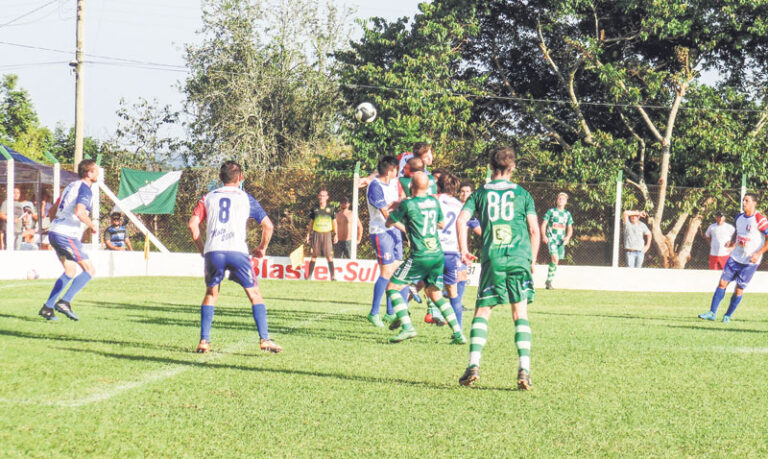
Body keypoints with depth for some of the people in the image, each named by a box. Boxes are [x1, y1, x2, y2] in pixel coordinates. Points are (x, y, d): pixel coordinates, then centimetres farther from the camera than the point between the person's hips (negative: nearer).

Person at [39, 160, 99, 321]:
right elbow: (79, 212, -26)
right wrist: (92, 226, -11)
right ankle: (64, 302, -14)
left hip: (54, 232, 9)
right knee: (89, 270, -4)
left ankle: (47, 308, 15)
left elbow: (53, 211, 23)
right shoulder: (85, 189, -9)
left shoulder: (72, 186, 19)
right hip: (67, 235, -9)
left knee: (70, 271, 19)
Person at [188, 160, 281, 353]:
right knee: (255, 295, 8)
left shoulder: (208, 197, 18)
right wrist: (262, 248, 24)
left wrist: (202, 248, 18)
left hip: (213, 252, 2)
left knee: (210, 294, 18)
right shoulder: (246, 198, 15)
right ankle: (264, 339, -1)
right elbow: (268, 226, 11)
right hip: (237, 251, -2)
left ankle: (204, 341, 8)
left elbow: (192, 224, 8)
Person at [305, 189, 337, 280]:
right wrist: (308, 234, 10)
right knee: (313, 255, 2)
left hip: (327, 234, -1)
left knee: (329, 256, -8)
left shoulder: (331, 209, 7)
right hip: (316, 234, 1)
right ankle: (309, 276, 7)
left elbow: (334, 223, 12)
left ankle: (333, 276, -8)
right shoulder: (315, 209, 9)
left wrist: (336, 235, 6)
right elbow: (311, 223, 15)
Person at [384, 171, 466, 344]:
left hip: (420, 257, -6)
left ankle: (407, 327, -9)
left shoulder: (408, 204, -8)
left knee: (392, 287, 5)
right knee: (436, 295, 17)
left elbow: (389, 223, 5)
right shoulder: (434, 201, 10)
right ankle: (458, 334, 7)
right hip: (438, 255, 6)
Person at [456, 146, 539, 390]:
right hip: (519, 257, 0)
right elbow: (534, 230, 6)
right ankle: (524, 369, -7)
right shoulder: (522, 193, 10)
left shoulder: (480, 193, 11)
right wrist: (532, 260, 15)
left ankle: (474, 364, -8)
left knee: (482, 311, 8)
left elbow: (461, 220, -1)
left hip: (492, 259, 0)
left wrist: (463, 250, 8)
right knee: (520, 313, 4)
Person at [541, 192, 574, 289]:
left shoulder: (567, 214, 13)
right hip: (551, 239, -4)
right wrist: (543, 236, -16)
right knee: (555, 258, -21)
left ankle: (549, 281, 21)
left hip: (561, 241, 4)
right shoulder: (551, 211, 2)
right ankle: (549, 280, -11)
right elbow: (543, 224, -1)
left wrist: (568, 237, -4)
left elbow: (570, 228, 16)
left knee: (555, 261, 6)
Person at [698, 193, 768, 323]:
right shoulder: (739, 217, 8)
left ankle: (728, 316, 14)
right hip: (735, 257, 6)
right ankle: (712, 312, 2)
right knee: (722, 282, -2)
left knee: (739, 289, -1)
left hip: (751, 261, -6)